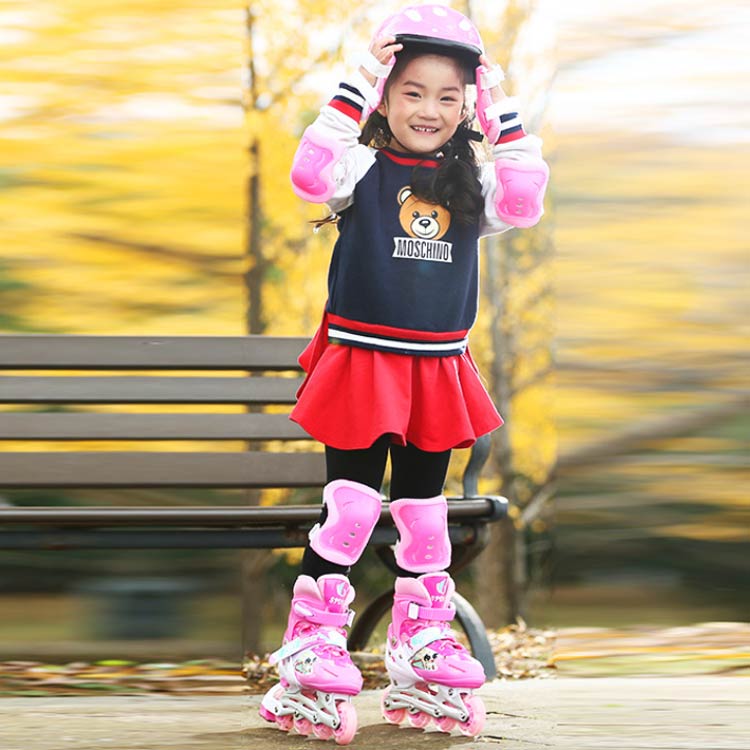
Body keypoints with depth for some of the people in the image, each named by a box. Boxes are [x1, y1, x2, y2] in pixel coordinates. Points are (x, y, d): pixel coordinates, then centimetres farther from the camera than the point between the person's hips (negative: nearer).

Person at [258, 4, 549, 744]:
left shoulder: (469, 181, 6)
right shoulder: (363, 169, -5)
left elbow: (524, 202, -11)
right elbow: (311, 175, -26)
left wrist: (504, 114, -9)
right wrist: (354, 88, -25)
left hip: (436, 370, 5)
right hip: (360, 363, -4)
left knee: (423, 510, 14)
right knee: (349, 509, -4)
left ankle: (421, 652, 25)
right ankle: (311, 651, 4)